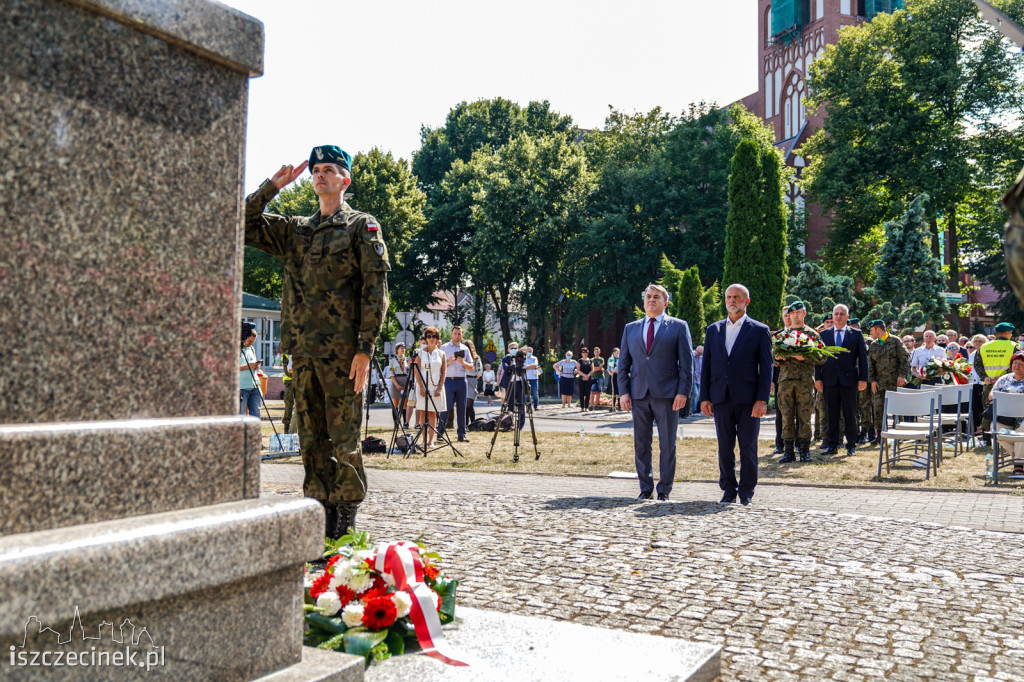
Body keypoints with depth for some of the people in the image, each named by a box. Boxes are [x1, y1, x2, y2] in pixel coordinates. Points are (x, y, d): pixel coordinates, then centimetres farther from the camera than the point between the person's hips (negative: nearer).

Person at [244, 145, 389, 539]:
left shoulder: (362, 226, 3)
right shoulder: (295, 230, 19)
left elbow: (376, 289, -5)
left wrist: (365, 348, -13)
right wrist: (273, 186, 9)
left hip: (342, 352, -5)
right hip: (304, 351, 6)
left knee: (344, 441, -2)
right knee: (312, 441, 9)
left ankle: (344, 531, 6)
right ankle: (321, 521, 17)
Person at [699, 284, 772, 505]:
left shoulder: (759, 331, 3)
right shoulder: (713, 330, 13)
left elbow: (766, 368, -1)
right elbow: (706, 366, 12)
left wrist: (762, 400, -10)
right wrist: (704, 397, 4)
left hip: (748, 399, -3)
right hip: (721, 398, 3)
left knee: (748, 448, 2)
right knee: (725, 447, 7)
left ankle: (746, 492, 13)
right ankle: (728, 490, 18)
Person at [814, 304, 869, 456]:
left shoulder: (856, 334, 6)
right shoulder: (824, 334, 10)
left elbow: (863, 357, 4)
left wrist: (863, 379, -4)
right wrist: (818, 378, 1)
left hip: (849, 379, -1)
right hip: (829, 380, 2)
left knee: (850, 414, 3)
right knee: (831, 414, 5)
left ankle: (851, 445, 10)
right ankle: (833, 445, 12)